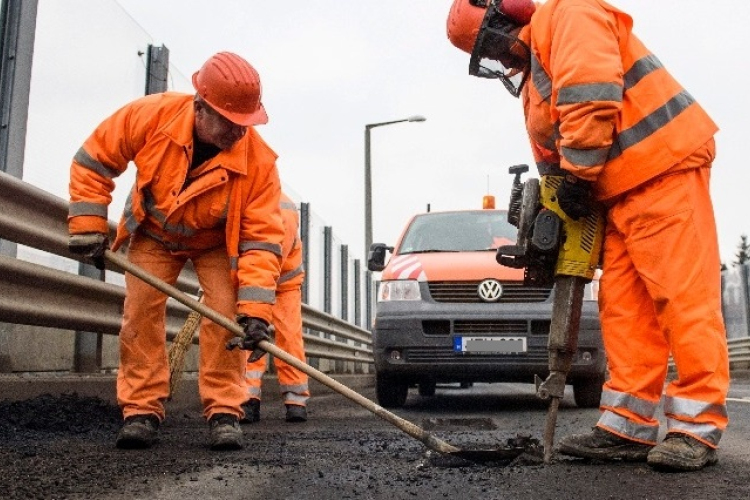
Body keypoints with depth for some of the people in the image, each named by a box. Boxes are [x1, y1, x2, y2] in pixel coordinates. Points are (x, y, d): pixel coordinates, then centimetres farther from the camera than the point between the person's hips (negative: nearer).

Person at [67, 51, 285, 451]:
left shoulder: (259, 161, -33)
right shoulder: (151, 115, -31)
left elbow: (261, 238, -32)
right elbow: (93, 161, -16)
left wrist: (255, 307, -39)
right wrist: (88, 227, -18)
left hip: (217, 242, -1)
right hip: (154, 232, 1)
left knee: (227, 311, -17)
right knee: (141, 310, -9)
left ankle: (223, 411, -8)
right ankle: (142, 410, 0)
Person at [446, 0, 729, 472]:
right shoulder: (532, 82, 23)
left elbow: (592, 99, -22)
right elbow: (553, 159, 21)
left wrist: (577, 177, -15)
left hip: (665, 167, -10)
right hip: (619, 193, 10)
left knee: (684, 297, -9)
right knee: (625, 307, 3)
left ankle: (698, 428, -4)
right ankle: (630, 427, 5)